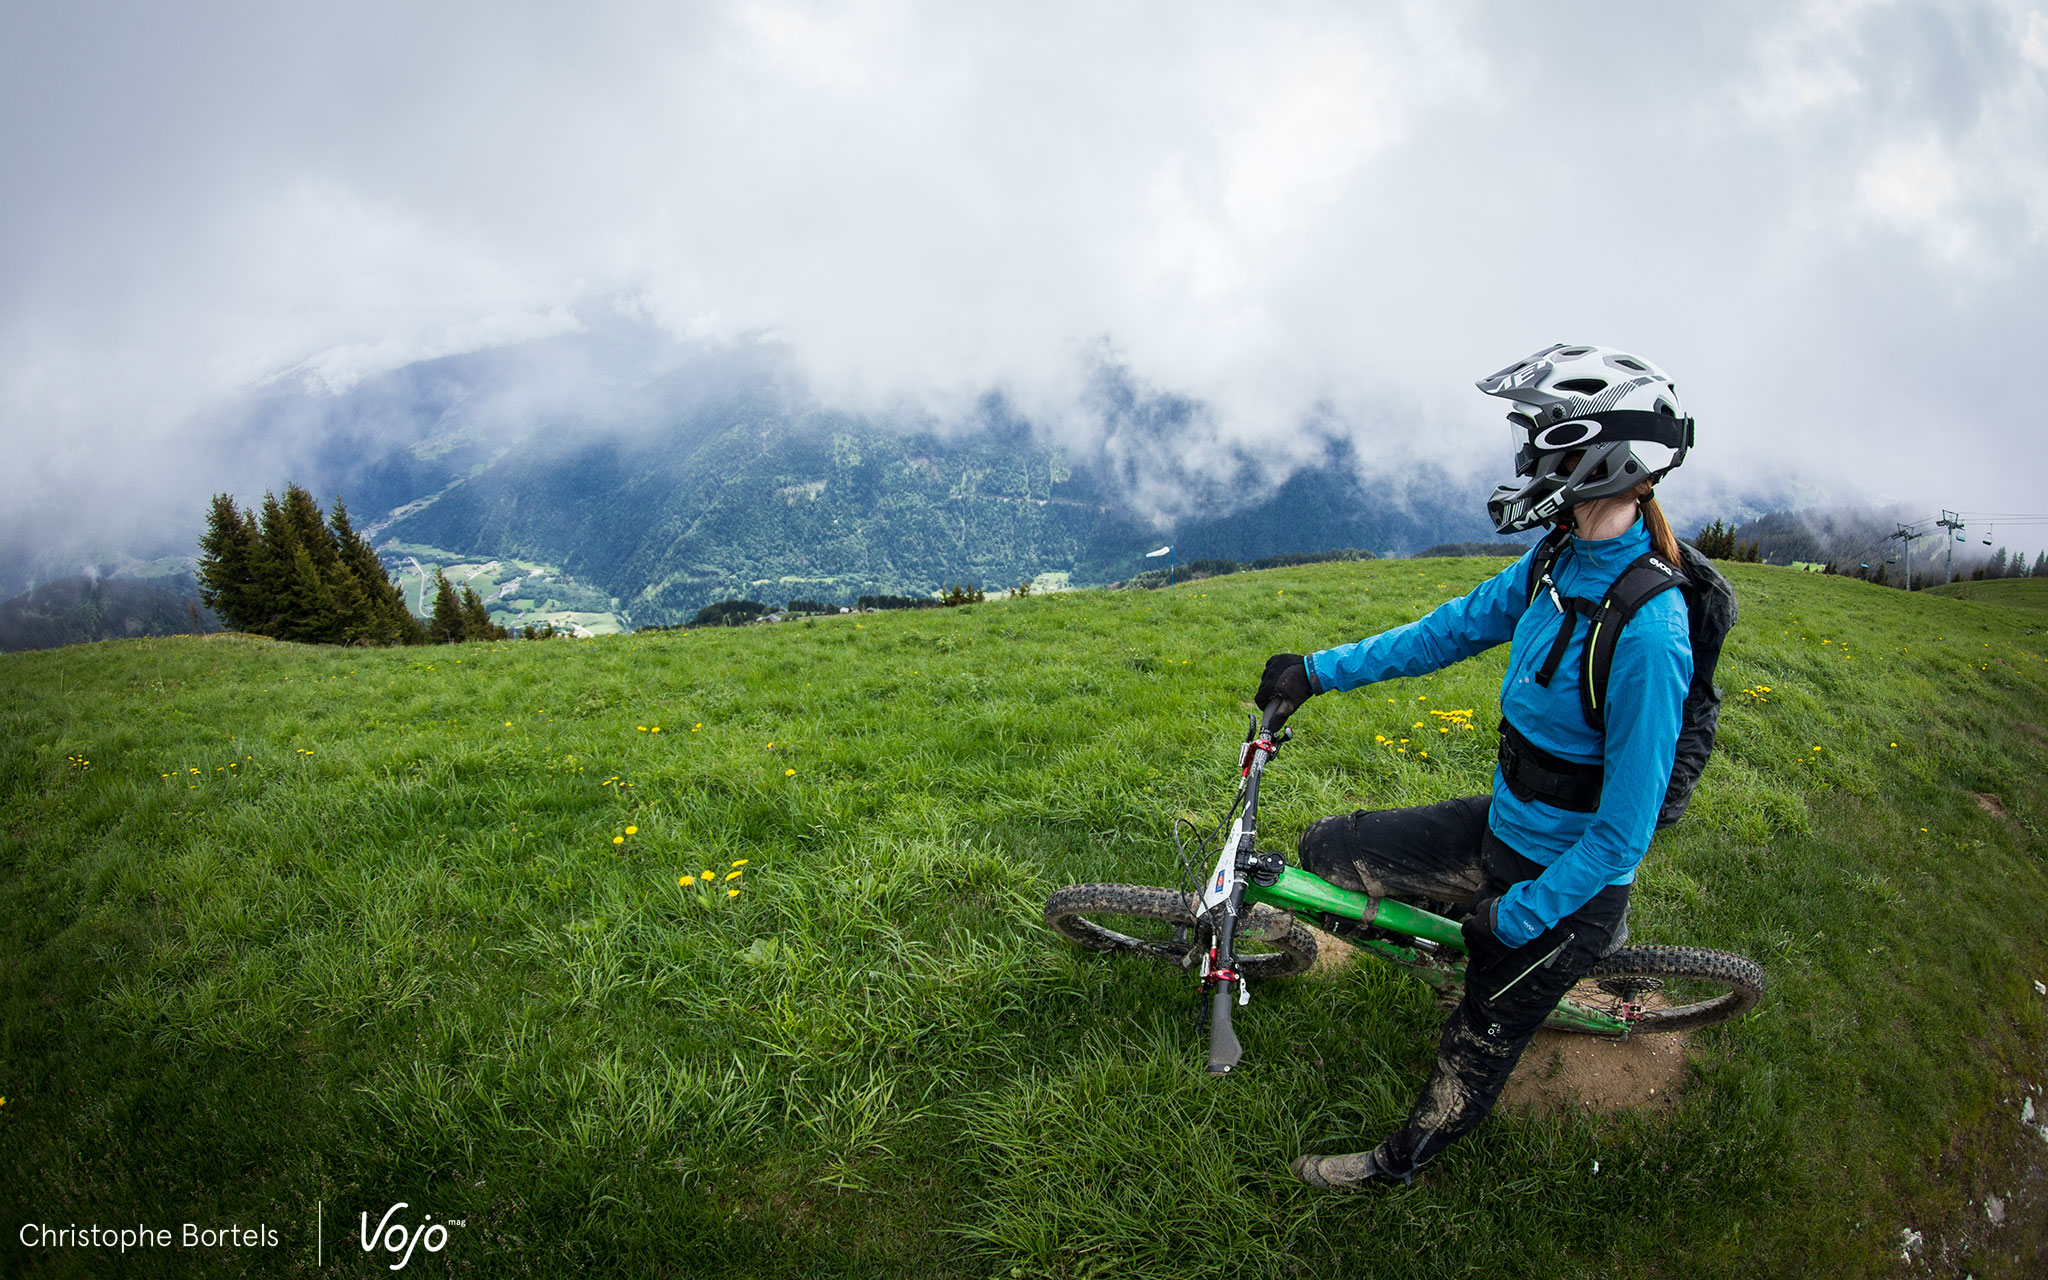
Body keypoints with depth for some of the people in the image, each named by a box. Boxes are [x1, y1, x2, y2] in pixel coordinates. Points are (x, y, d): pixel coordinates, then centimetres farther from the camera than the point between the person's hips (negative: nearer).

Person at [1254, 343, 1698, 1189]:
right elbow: (1454, 627, 5)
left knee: (1478, 1044, 14)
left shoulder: (1647, 628, -31)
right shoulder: (1561, 561, -7)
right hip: (1500, 826, 7)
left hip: (1567, 873, -7)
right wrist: (1319, 671, 5)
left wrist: (1519, 916, -17)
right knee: (1326, 849, 9)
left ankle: (1408, 1159, 45)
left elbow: (1626, 828, -26)